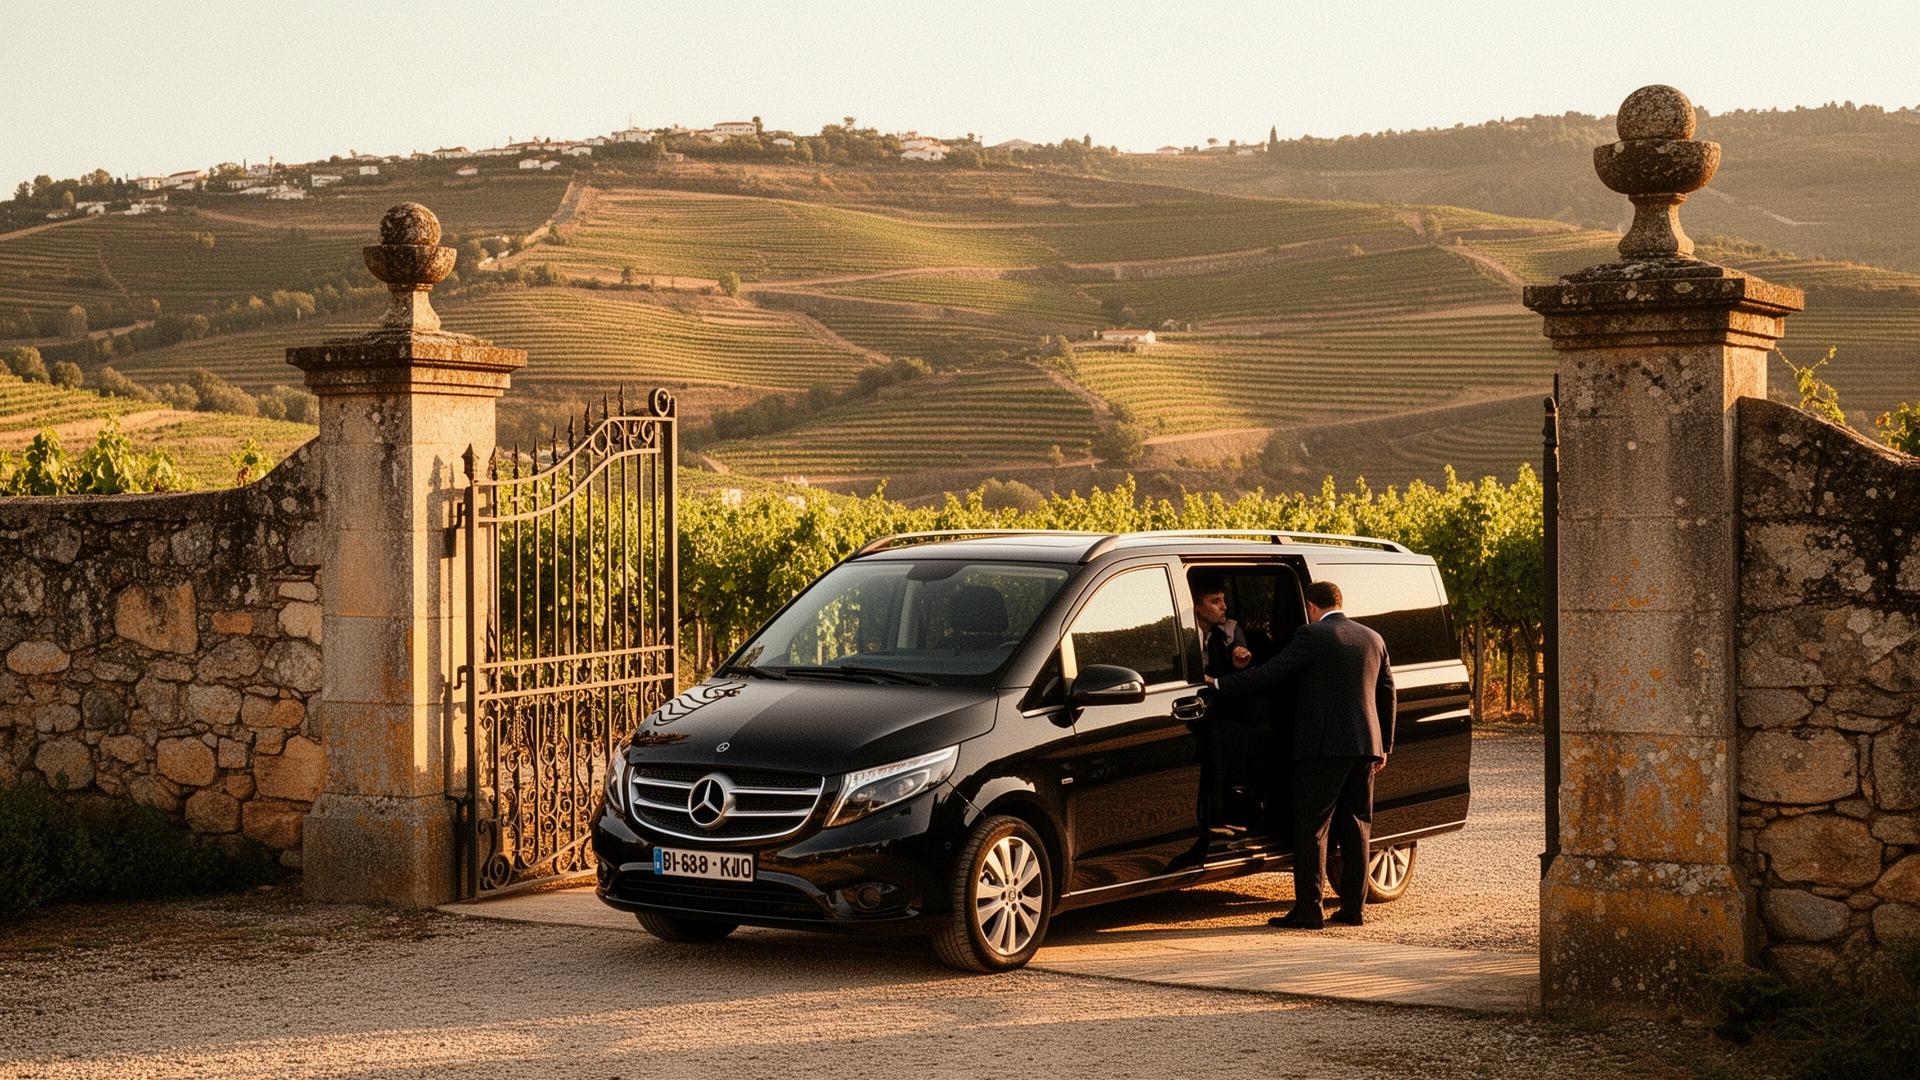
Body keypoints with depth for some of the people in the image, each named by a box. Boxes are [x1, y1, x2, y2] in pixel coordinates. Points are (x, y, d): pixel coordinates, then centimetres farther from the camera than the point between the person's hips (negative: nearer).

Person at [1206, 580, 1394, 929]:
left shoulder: (1312, 636, -8)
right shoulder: (1373, 639, 13)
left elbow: (1269, 674, -12)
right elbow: (1387, 694, 16)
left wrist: (1218, 684, -5)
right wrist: (1383, 747, 22)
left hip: (1324, 746, -6)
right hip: (1364, 745, 7)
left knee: (1311, 828, -3)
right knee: (1355, 828, 12)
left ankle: (1308, 909, -6)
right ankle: (1352, 908, 13)